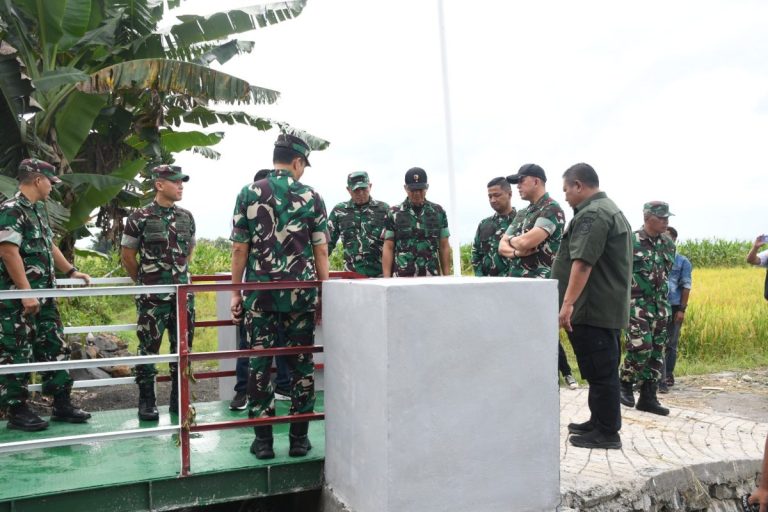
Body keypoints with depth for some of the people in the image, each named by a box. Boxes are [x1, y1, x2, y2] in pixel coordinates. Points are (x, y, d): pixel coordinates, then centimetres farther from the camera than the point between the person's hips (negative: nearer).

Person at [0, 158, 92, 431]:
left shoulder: (38, 209, 16)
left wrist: (71, 271, 23)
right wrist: (26, 293, -23)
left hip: (44, 296, 10)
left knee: (55, 348, 12)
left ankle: (62, 405, 20)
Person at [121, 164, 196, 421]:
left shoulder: (186, 216, 8)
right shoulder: (140, 217, -5)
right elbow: (127, 255, 2)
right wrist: (144, 281, 10)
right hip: (152, 296, -4)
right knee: (149, 347, 1)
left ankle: (179, 399, 20)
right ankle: (146, 401, 12)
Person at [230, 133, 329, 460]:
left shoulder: (248, 194, 2)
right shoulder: (311, 197, 1)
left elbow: (239, 249, 1)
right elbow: (321, 251, 0)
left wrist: (235, 292, 7)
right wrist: (324, 293, 7)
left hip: (259, 292, 0)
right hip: (300, 292, 0)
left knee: (260, 364, 6)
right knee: (301, 363, 8)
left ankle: (263, 440, 10)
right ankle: (299, 438, 13)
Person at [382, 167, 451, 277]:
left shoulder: (438, 211, 10)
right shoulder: (394, 213, 5)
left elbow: (444, 247, 11)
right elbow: (388, 248, 4)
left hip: (432, 278, 2)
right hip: (402, 278, -1)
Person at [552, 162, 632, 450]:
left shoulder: (592, 215, -15)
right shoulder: (610, 209, 21)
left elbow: (582, 262, -25)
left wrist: (568, 302, -27)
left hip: (593, 309, -11)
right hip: (608, 307, 11)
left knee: (599, 370, -4)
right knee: (602, 369, 17)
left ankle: (607, 433, 3)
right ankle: (599, 422, 27)